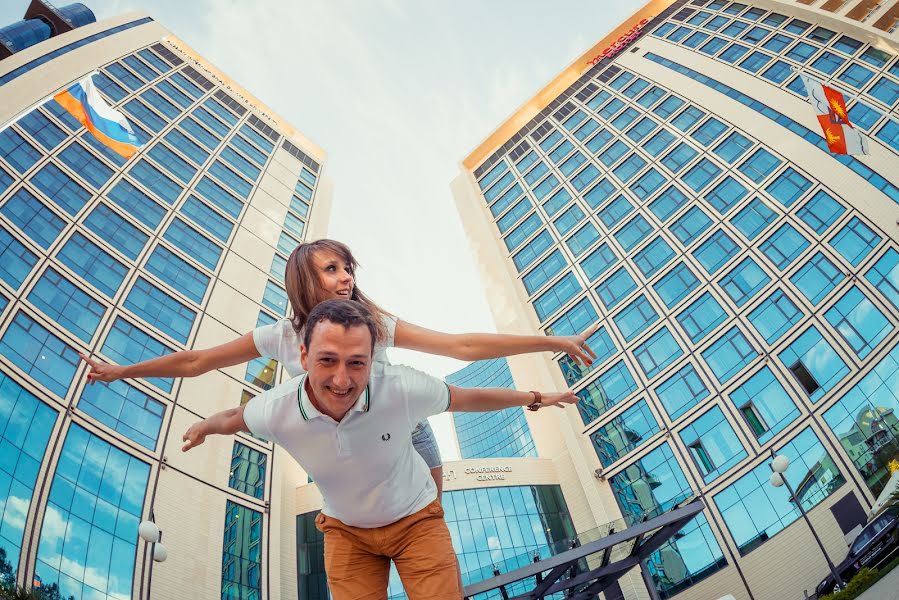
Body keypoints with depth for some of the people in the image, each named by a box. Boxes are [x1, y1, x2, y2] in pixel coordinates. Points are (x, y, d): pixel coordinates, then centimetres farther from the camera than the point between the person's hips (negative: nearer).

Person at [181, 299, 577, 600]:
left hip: (414, 517, -1)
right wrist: (204, 428, 21)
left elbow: (466, 398, -13)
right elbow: (235, 418, -2)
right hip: (345, 530, 2)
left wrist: (535, 399, 0)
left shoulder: (403, 388, -33)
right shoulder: (276, 411, -28)